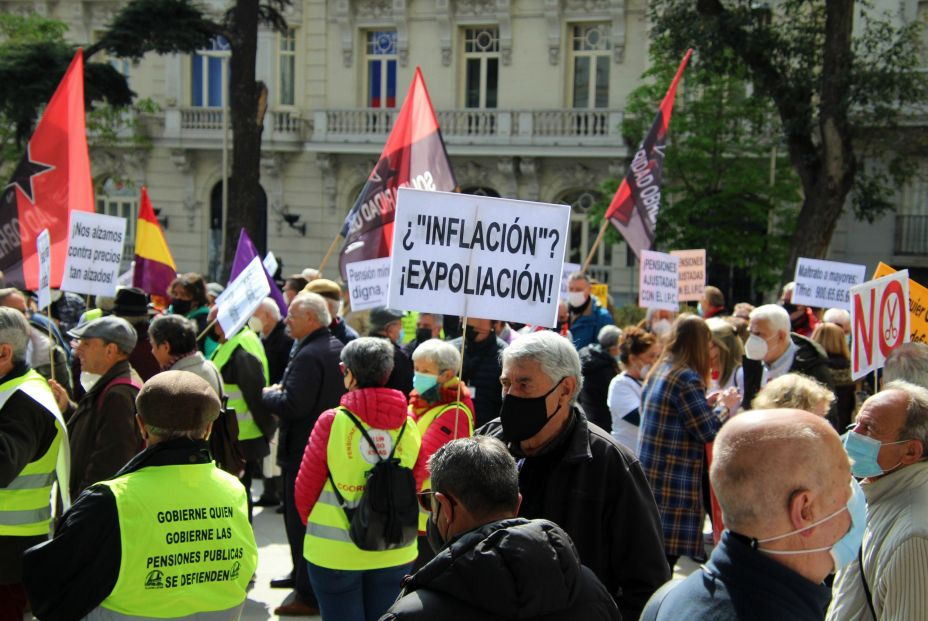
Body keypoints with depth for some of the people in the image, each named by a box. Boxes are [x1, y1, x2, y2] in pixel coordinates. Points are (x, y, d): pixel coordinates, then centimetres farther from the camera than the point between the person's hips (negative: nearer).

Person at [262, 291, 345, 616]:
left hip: (304, 449, -10)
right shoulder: (338, 348, 8)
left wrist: (267, 395, -10)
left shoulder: (308, 355, -24)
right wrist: (281, 392, 11)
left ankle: (309, 595, 5)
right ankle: (302, 574, 38)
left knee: (300, 519, -1)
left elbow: (293, 405, -30)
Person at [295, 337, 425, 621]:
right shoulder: (408, 424, -4)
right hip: (395, 553, 3)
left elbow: (305, 489, -6)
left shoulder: (332, 421, -14)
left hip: (335, 553, -3)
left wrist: (313, 525, 13)